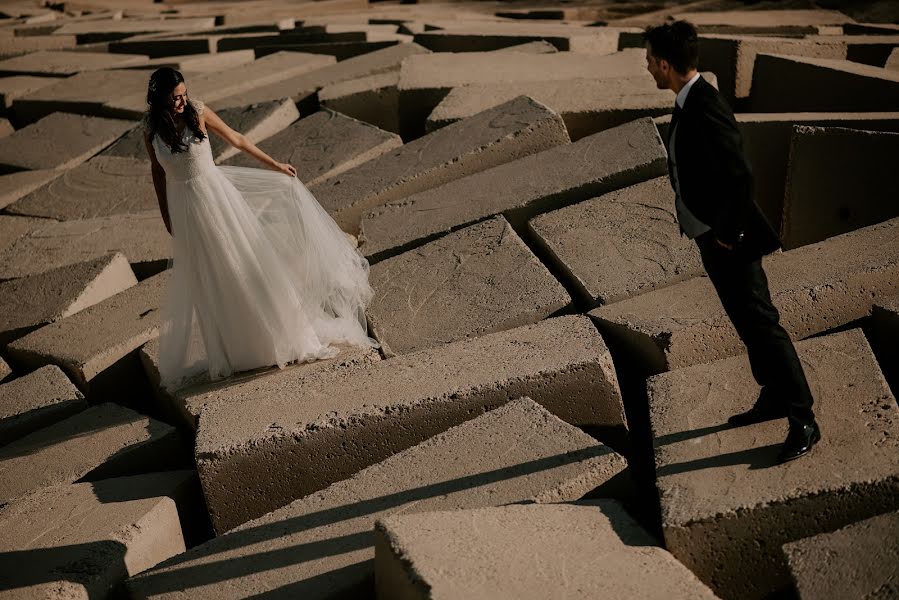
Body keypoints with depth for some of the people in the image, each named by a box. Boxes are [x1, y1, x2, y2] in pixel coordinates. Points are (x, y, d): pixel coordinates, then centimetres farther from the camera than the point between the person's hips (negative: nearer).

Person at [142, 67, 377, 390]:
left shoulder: (197, 112, -9)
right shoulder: (150, 130, -4)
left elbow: (236, 139, 2)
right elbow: (158, 172, 9)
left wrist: (274, 164, 8)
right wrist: (165, 216, 13)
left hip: (214, 194, -2)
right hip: (183, 205, 2)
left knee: (244, 264, 4)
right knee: (203, 282, 10)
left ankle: (282, 334, 18)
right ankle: (221, 350, 27)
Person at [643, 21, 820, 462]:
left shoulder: (705, 110, -24)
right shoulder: (688, 102, 6)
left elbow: (740, 175, -30)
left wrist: (729, 233, -20)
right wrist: (713, 229, 14)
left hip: (728, 242, -10)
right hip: (708, 234, 10)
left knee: (761, 324, -3)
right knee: (745, 322, 20)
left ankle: (804, 422, 8)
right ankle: (773, 398, 36)